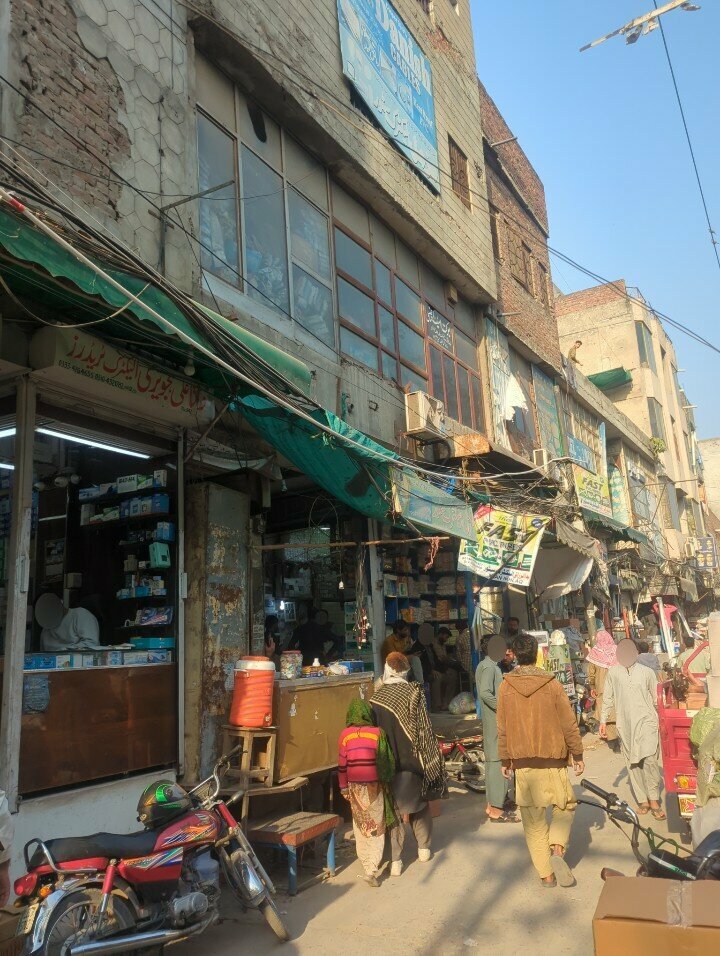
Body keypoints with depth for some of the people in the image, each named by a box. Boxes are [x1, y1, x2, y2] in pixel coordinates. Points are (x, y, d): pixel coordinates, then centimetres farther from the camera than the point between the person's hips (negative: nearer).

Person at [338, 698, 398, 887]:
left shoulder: (345, 735, -6)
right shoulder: (377, 733, -9)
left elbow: (342, 764, -1)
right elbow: (388, 760, -3)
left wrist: (343, 787, 9)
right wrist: (388, 781, 10)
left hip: (355, 787, 2)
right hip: (375, 787, -2)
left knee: (360, 824, 20)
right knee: (376, 828, 5)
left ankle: (365, 860, 32)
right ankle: (372, 869, -5)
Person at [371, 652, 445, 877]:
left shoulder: (376, 697, -7)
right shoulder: (414, 693, -12)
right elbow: (424, 729, -10)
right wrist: (430, 761, 0)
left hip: (386, 764, 1)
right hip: (411, 762, 0)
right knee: (420, 805, 20)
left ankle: (395, 860, 11)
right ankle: (424, 849, 31)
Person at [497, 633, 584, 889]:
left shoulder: (506, 687, -6)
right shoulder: (552, 685, -10)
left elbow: (502, 728, 1)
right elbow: (569, 724, -4)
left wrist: (505, 760, 12)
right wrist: (578, 755, 9)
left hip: (522, 762, 1)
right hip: (553, 761, -1)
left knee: (533, 820, 12)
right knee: (565, 806, 19)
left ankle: (546, 874, 16)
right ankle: (557, 849, -1)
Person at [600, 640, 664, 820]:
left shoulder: (646, 672, 3)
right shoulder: (613, 672, 4)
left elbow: (656, 699, 11)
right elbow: (608, 698, 9)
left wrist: (662, 721, 12)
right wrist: (603, 720, 6)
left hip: (646, 721, -1)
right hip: (625, 724, 2)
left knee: (650, 759, -13)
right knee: (632, 763, 6)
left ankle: (653, 799, 1)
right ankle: (642, 800, 19)